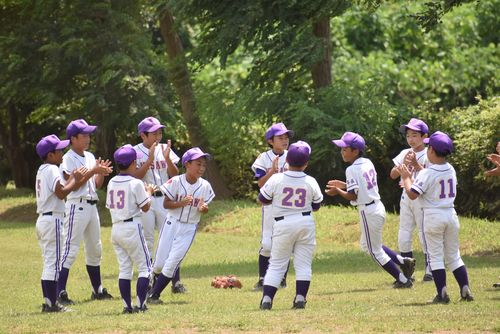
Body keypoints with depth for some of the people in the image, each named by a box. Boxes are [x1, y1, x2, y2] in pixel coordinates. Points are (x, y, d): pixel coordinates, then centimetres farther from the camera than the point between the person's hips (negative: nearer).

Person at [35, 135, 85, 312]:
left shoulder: (42, 170, 18)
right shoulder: (52, 170, -12)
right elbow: (62, 193, -22)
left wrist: (72, 178, 13)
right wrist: (75, 179, -12)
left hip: (42, 219, 10)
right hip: (53, 219, -10)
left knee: (48, 262, 13)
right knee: (53, 262, -8)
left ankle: (48, 302, 14)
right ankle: (51, 303, -9)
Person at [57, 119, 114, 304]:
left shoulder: (90, 157, 15)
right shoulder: (68, 159, -9)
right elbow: (73, 184, -18)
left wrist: (102, 173, -3)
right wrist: (92, 171, -19)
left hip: (92, 205, 8)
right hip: (76, 205, -8)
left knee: (95, 249, 15)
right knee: (71, 250, -13)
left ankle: (97, 289, 26)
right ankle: (60, 291, -16)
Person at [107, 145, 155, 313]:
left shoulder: (112, 183, 7)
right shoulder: (136, 183, -12)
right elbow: (145, 207, -9)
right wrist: (149, 192, 10)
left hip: (116, 228, 6)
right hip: (132, 228, -6)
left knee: (124, 268, 10)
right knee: (144, 267, 2)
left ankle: (127, 305, 6)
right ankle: (140, 304, -7)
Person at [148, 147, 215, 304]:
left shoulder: (205, 186, -5)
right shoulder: (176, 181, -12)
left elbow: (205, 208, 4)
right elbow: (166, 204, -9)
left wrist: (203, 208, -20)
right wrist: (182, 203, -25)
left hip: (189, 228, 1)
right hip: (172, 224, -1)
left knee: (172, 263, -6)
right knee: (159, 263, 4)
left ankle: (154, 295, 6)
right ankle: (153, 287, 34)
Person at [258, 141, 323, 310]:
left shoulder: (276, 179, -10)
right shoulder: (311, 182, -5)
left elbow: (263, 199, 1)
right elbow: (316, 205, 7)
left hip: (283, 224, -1)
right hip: (306, 223, 1)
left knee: (276, 264, 6)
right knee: (303, 263, 8)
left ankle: (267, 298, -3)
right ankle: (300, 298, 1)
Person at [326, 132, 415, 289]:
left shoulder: (352, 170, -17)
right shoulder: (368, 163, 8)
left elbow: (352, 196, -20)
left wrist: (338, 191, -4)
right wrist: (344, 185, 19)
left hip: (368, 211, -9)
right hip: (378, 206, 9)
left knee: (375, 251, 5)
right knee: (367, 245, 24)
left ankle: (403, 280, 7)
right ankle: (403, 261, 17)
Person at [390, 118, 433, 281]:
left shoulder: (428, 155, -5)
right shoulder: (405, 154, 10)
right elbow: (393, 175, 4)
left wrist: (416, 164, -21)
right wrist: (404, 164, -13)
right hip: (406, 196, 5)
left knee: (424, 233, -5)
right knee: (403, 236, 4)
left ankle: (429, 270, 3)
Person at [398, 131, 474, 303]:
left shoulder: (426, 173, -15)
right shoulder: (451, 170, 5)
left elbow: (412, 194, -17)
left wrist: (406, 177, -2)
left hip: (433, 216, -5)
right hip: (451, 214, 5)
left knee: (436, 256, 1)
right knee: (453, 255, 13)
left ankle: (442, 293, -5)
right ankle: (465, 289, 5)